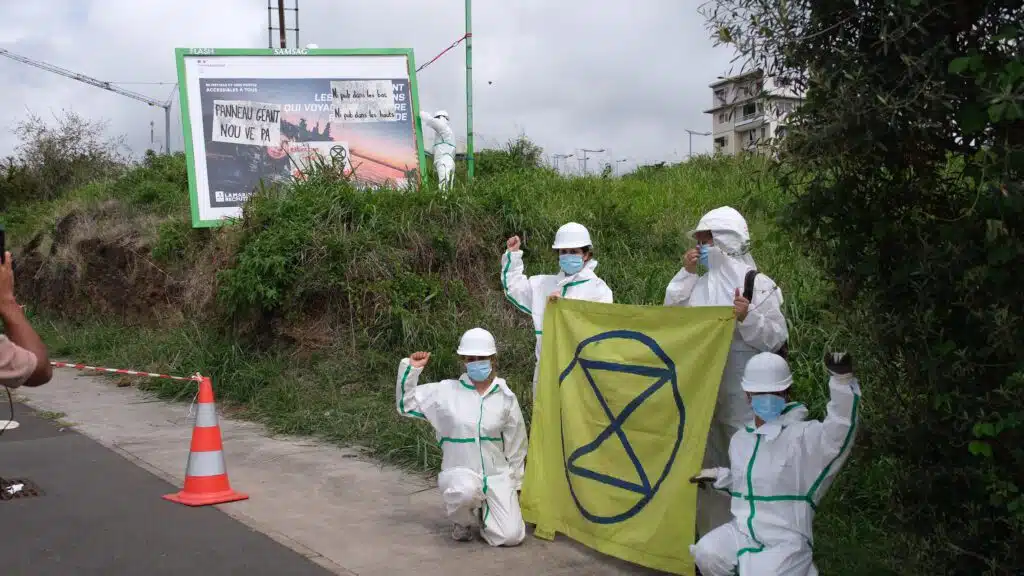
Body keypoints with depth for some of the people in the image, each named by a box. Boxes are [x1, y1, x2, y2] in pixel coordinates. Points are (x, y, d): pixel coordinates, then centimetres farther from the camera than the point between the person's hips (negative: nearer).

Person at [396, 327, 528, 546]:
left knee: (511, 536, -15)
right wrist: (411, 368, -8)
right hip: (460, 473, -2)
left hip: (498, 475, 2)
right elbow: (406, 404, 3)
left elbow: (516, 446, 9)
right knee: (466, 489, -39)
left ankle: (483, 513, 21)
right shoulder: (446, 392, -2)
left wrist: (515, 485, 12)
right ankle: (463, 521, -1)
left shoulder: (506, 397, 1)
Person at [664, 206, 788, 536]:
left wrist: (749, 318, -27)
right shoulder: (702, 282, 8)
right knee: (707, 462, 16)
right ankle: (711, 531, 31)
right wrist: (686, 273, -1)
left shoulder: (758, 286, -8)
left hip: (742, 393, -6)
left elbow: (776, 339, -9)